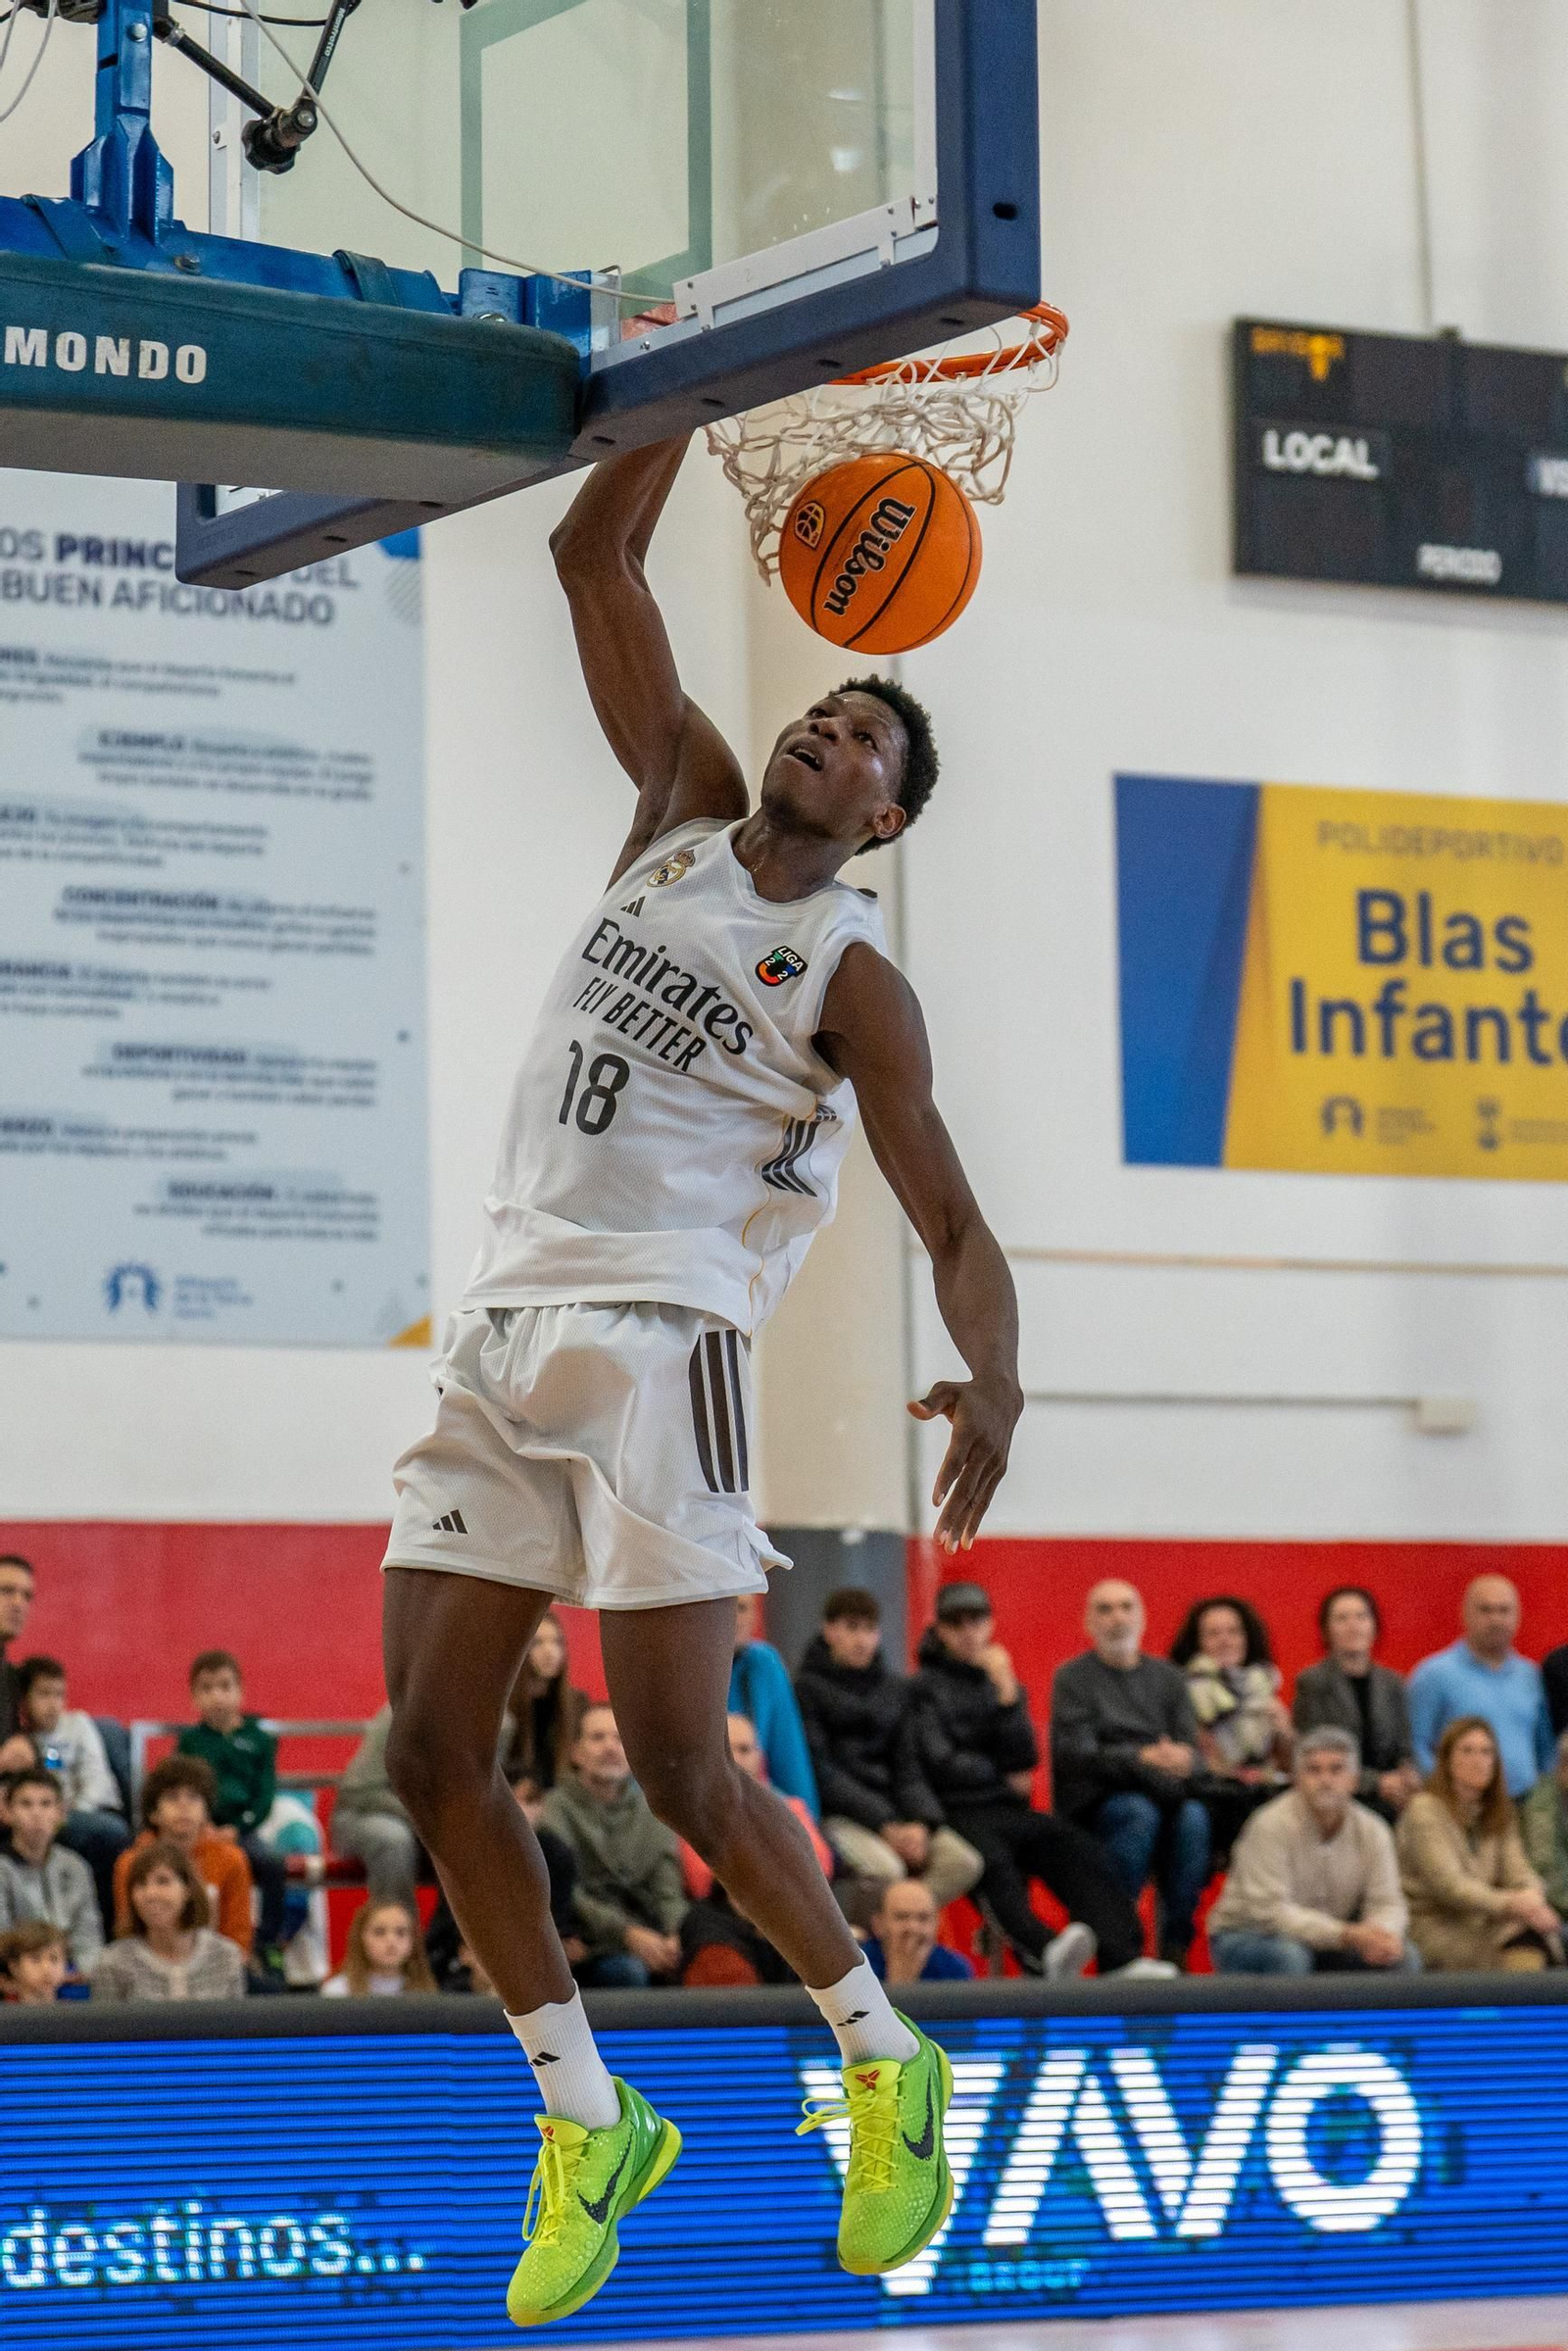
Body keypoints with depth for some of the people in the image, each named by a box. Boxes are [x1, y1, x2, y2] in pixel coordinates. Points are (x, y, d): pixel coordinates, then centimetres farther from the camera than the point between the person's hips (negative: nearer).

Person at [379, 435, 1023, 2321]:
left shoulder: (853, 980, -1)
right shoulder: (687, 806, 13)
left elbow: (952, 1222, -7)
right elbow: (592, 559, 13)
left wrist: (994, 1383, -26)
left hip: (657, 1337, -6)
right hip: (501, 1331, 6)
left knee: (678, 1760, -10)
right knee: (429, 1750, 1)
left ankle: (886, 2062, 11)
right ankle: (590, 2124, 13)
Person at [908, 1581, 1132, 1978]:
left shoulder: (1001, 1681, 19)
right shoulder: (925, 1688, 7)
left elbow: (1024, 1759, 5)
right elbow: (940, 1763, -4)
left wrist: (1006, 1690, -4)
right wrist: (1004, 1778, 6)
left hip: (1007, 1810, 4)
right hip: (956, 1811, -4)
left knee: (1075, 1849, -25)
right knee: (993, 1859, -37)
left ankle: (1121, 1957, -44)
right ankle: (1042, 1953, -62)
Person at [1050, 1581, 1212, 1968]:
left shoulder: (1168, 1678, 18)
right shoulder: (1072, 1678, 6)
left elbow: (1190, 1747, 7)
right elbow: (1075, 1756, -9)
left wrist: (1183, 1760, -20)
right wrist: (1143, 1759, -24)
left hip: (1161, 1793, 3)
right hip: (1093, 1802, -3)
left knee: (1195, 1817, -30)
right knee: (1140, 1813, -35)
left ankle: (1176, 1949, -28)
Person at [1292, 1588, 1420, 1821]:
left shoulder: (1392, 1683, 12)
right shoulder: (1312, 1682, 0)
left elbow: (1405, 1750, 14)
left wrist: (1409, 1779, -10)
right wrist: (1378, 1783, -12)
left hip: (1387, 1810, 3)